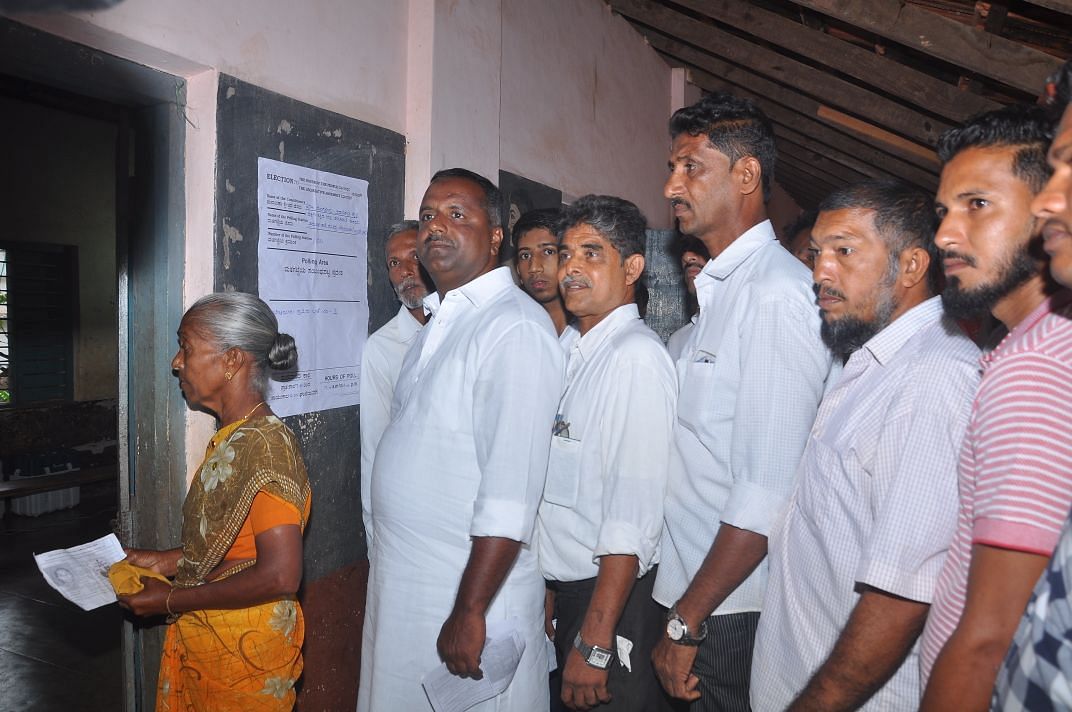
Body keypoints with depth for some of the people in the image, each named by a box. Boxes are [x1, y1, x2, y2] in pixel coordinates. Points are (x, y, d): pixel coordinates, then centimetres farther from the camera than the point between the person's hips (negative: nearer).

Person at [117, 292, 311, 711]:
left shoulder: (265, 445, -25)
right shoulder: (229, 439, 4)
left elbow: (280, 575, -29)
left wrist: (171, 600, -19)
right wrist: (169, 561, 6)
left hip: (244, 650, -8)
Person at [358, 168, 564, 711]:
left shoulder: (516, 327, -18)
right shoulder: (439, 322, 11)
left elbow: (510, 494, -23)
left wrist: (469, 613, -22)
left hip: (472, 589, -8)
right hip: (403, 585, 8)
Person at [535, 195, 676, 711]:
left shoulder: (636, 355, -18)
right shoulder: (577, 353, 9)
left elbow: (634, 514, -23)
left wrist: (594, 644, -22)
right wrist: (547, 590, 11)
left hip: (615, 594, -8)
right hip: (566, 588, 8)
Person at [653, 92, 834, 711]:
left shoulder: (777, 292, -18)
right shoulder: (721, 290, 11)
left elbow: (768, 491, -23)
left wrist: (687, 622, -16)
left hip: (736, 611, -8)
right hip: (693, 592, 8)